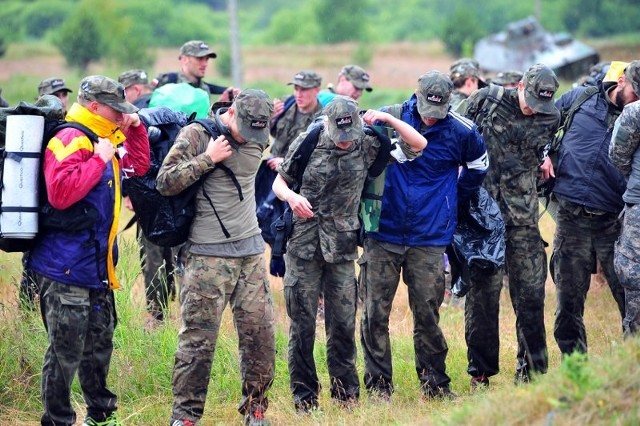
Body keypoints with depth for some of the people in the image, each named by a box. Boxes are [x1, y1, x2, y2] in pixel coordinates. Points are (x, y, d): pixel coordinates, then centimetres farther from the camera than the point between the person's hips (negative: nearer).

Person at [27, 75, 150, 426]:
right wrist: (99, 160, -24)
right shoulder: (71, 140, -17)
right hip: (66, 269, -10)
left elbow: (138, 166, 26)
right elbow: (60, 193, -30)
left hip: (97, 266, 10)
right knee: (65, 353, -4)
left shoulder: (104, 138, 15)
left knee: (99, 345, 19)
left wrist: (135, 128, 12)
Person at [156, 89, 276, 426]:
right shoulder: (196, 135, -8)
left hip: (251, 251, 5)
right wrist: (208, 158, -17)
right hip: (208, 255, -5)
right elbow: (165, 182, -14)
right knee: (198, 338, -6)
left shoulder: (258, 139, 8)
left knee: (260, 332, 3)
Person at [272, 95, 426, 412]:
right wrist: (291, 196, -18)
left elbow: (418, 144, 2)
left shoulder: (366, 146, 0)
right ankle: (304, 398, 9)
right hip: (303, 246, -1)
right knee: (302, 324, 2)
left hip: (342, 249, 1)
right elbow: (278, 183, 5)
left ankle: (345, 393, 16)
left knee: (343, 323, 5)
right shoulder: (307, 144, -3)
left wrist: (387, 119, -10)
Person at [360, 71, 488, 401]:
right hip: (383, 234, 0)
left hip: (429, 238, 0)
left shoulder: (460, 132, -2)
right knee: (375, 312, -1)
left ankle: (434, 382, 15)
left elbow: (477, 167, 19)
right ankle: (378, 384, 9)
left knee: (427, 312, 1)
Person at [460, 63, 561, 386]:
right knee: (483, 292, 0)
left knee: (530, 292, 1)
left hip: (523, 217, 2)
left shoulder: (551, 119, 4)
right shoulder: (484, 101, -1)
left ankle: (531, 371, 12)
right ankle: (480, 372, 8)